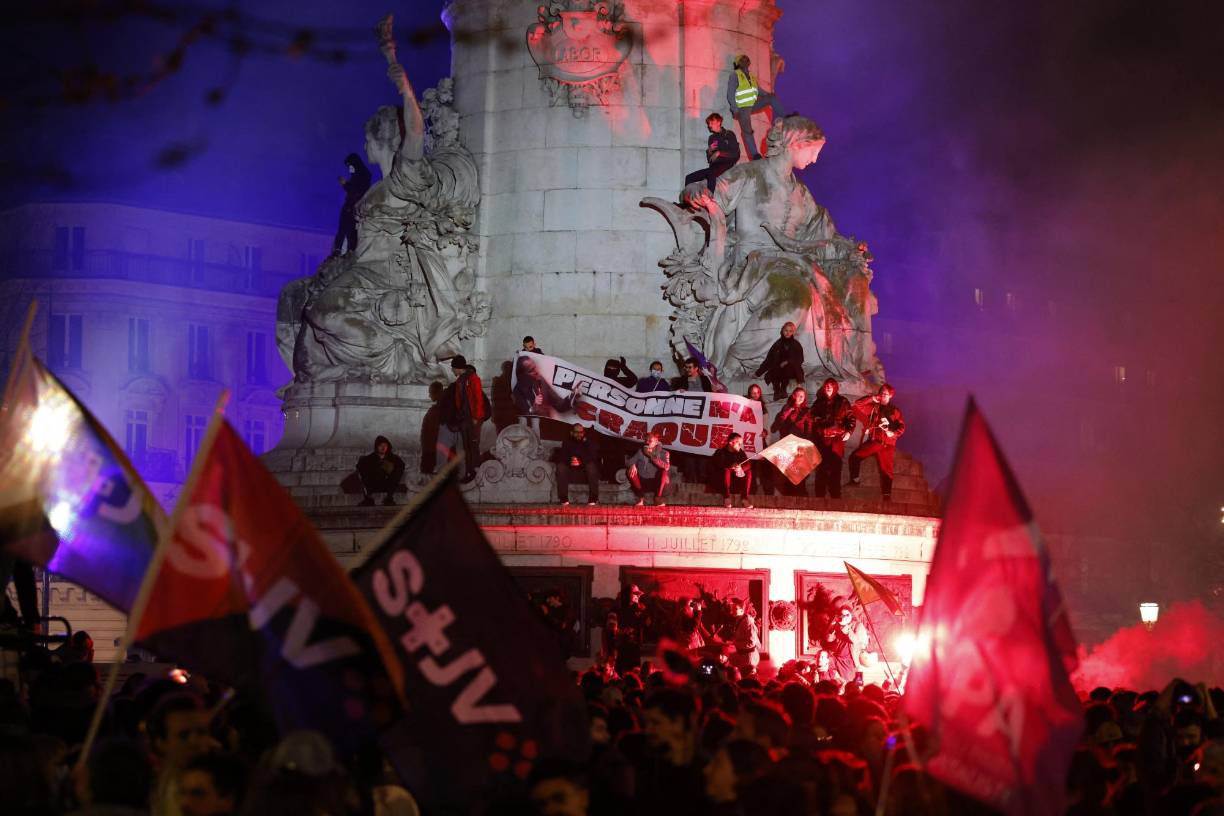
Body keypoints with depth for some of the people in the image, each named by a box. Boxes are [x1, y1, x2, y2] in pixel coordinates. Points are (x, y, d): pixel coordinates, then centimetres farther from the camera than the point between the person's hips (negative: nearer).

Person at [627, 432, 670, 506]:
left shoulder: (663, 453, -2)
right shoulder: (641, 451, 4)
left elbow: (666, 467, -20)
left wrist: (652, 456, -23)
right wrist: (632, 465, -29)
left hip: (656, 484, -2)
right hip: (642, 483, 2)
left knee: (664, 472, -29)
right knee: (631, 471, -22)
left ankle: (658, 498, -19)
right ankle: (641, 497, -13)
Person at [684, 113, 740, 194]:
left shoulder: (729, 135, 5)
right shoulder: (712, 138, 20)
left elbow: (736, 154, -5)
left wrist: (719, 153, -12)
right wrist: (709, 151, -2)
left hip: (726, 165, -7)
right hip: (714, 167, 7)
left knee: (711, 174, -39)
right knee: (689, 178, -9)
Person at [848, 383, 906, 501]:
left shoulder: (895, 411, 12)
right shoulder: (873, 407, 15)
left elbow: (901, 427, 3)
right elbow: (858, 404, 6)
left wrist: (893, 433, -16)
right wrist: (871, 398, -4)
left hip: (887, 444, -1)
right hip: (873, 441, 1)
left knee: (886, 469, -1)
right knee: (855, 457, -16)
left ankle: (887, 495, 0)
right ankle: (854, 480, -6)